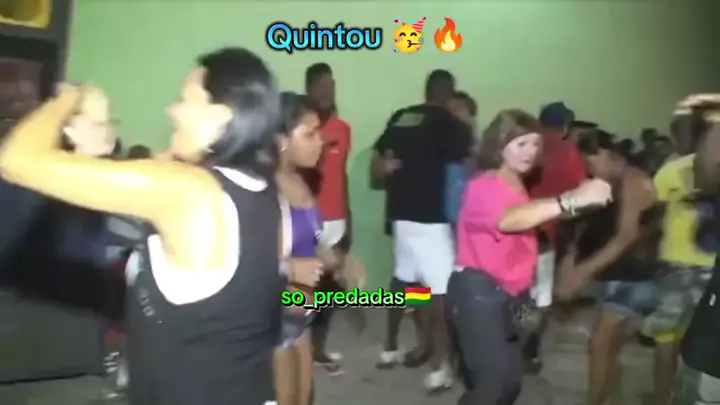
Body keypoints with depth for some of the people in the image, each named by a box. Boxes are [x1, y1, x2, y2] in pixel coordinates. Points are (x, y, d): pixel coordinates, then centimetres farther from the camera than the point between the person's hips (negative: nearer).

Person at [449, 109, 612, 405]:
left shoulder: (515, 186, 14)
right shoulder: (484, 187, -18)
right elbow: (507, 220, -40)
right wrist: (571, 200, -49)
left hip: (502, 293, 10)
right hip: (477, 291, -9)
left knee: (508, 377, 15)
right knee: (496, 379, -10)